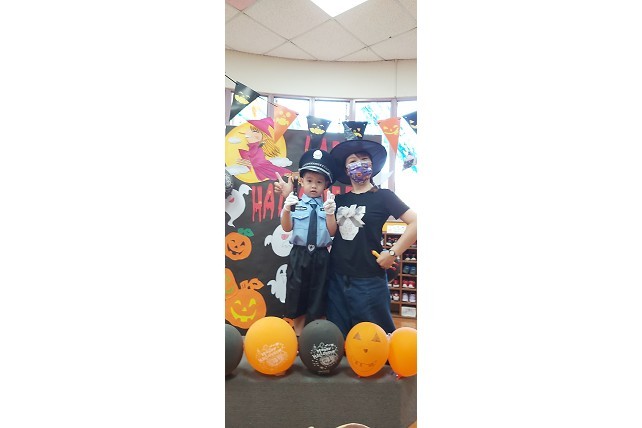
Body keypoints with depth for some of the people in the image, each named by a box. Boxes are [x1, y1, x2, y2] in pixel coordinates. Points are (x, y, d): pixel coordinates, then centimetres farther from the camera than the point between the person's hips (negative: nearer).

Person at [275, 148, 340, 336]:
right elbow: (286, 228, -11)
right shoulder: (295, 204, -1)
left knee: (318, 302, 11)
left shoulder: (328, 206, 2)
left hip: (321, 257, 1)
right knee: (297, 301, 11)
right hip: (299, 256, -1)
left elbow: (332, 232, -6)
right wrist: (287, 208, -28)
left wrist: (331, 211, -22)